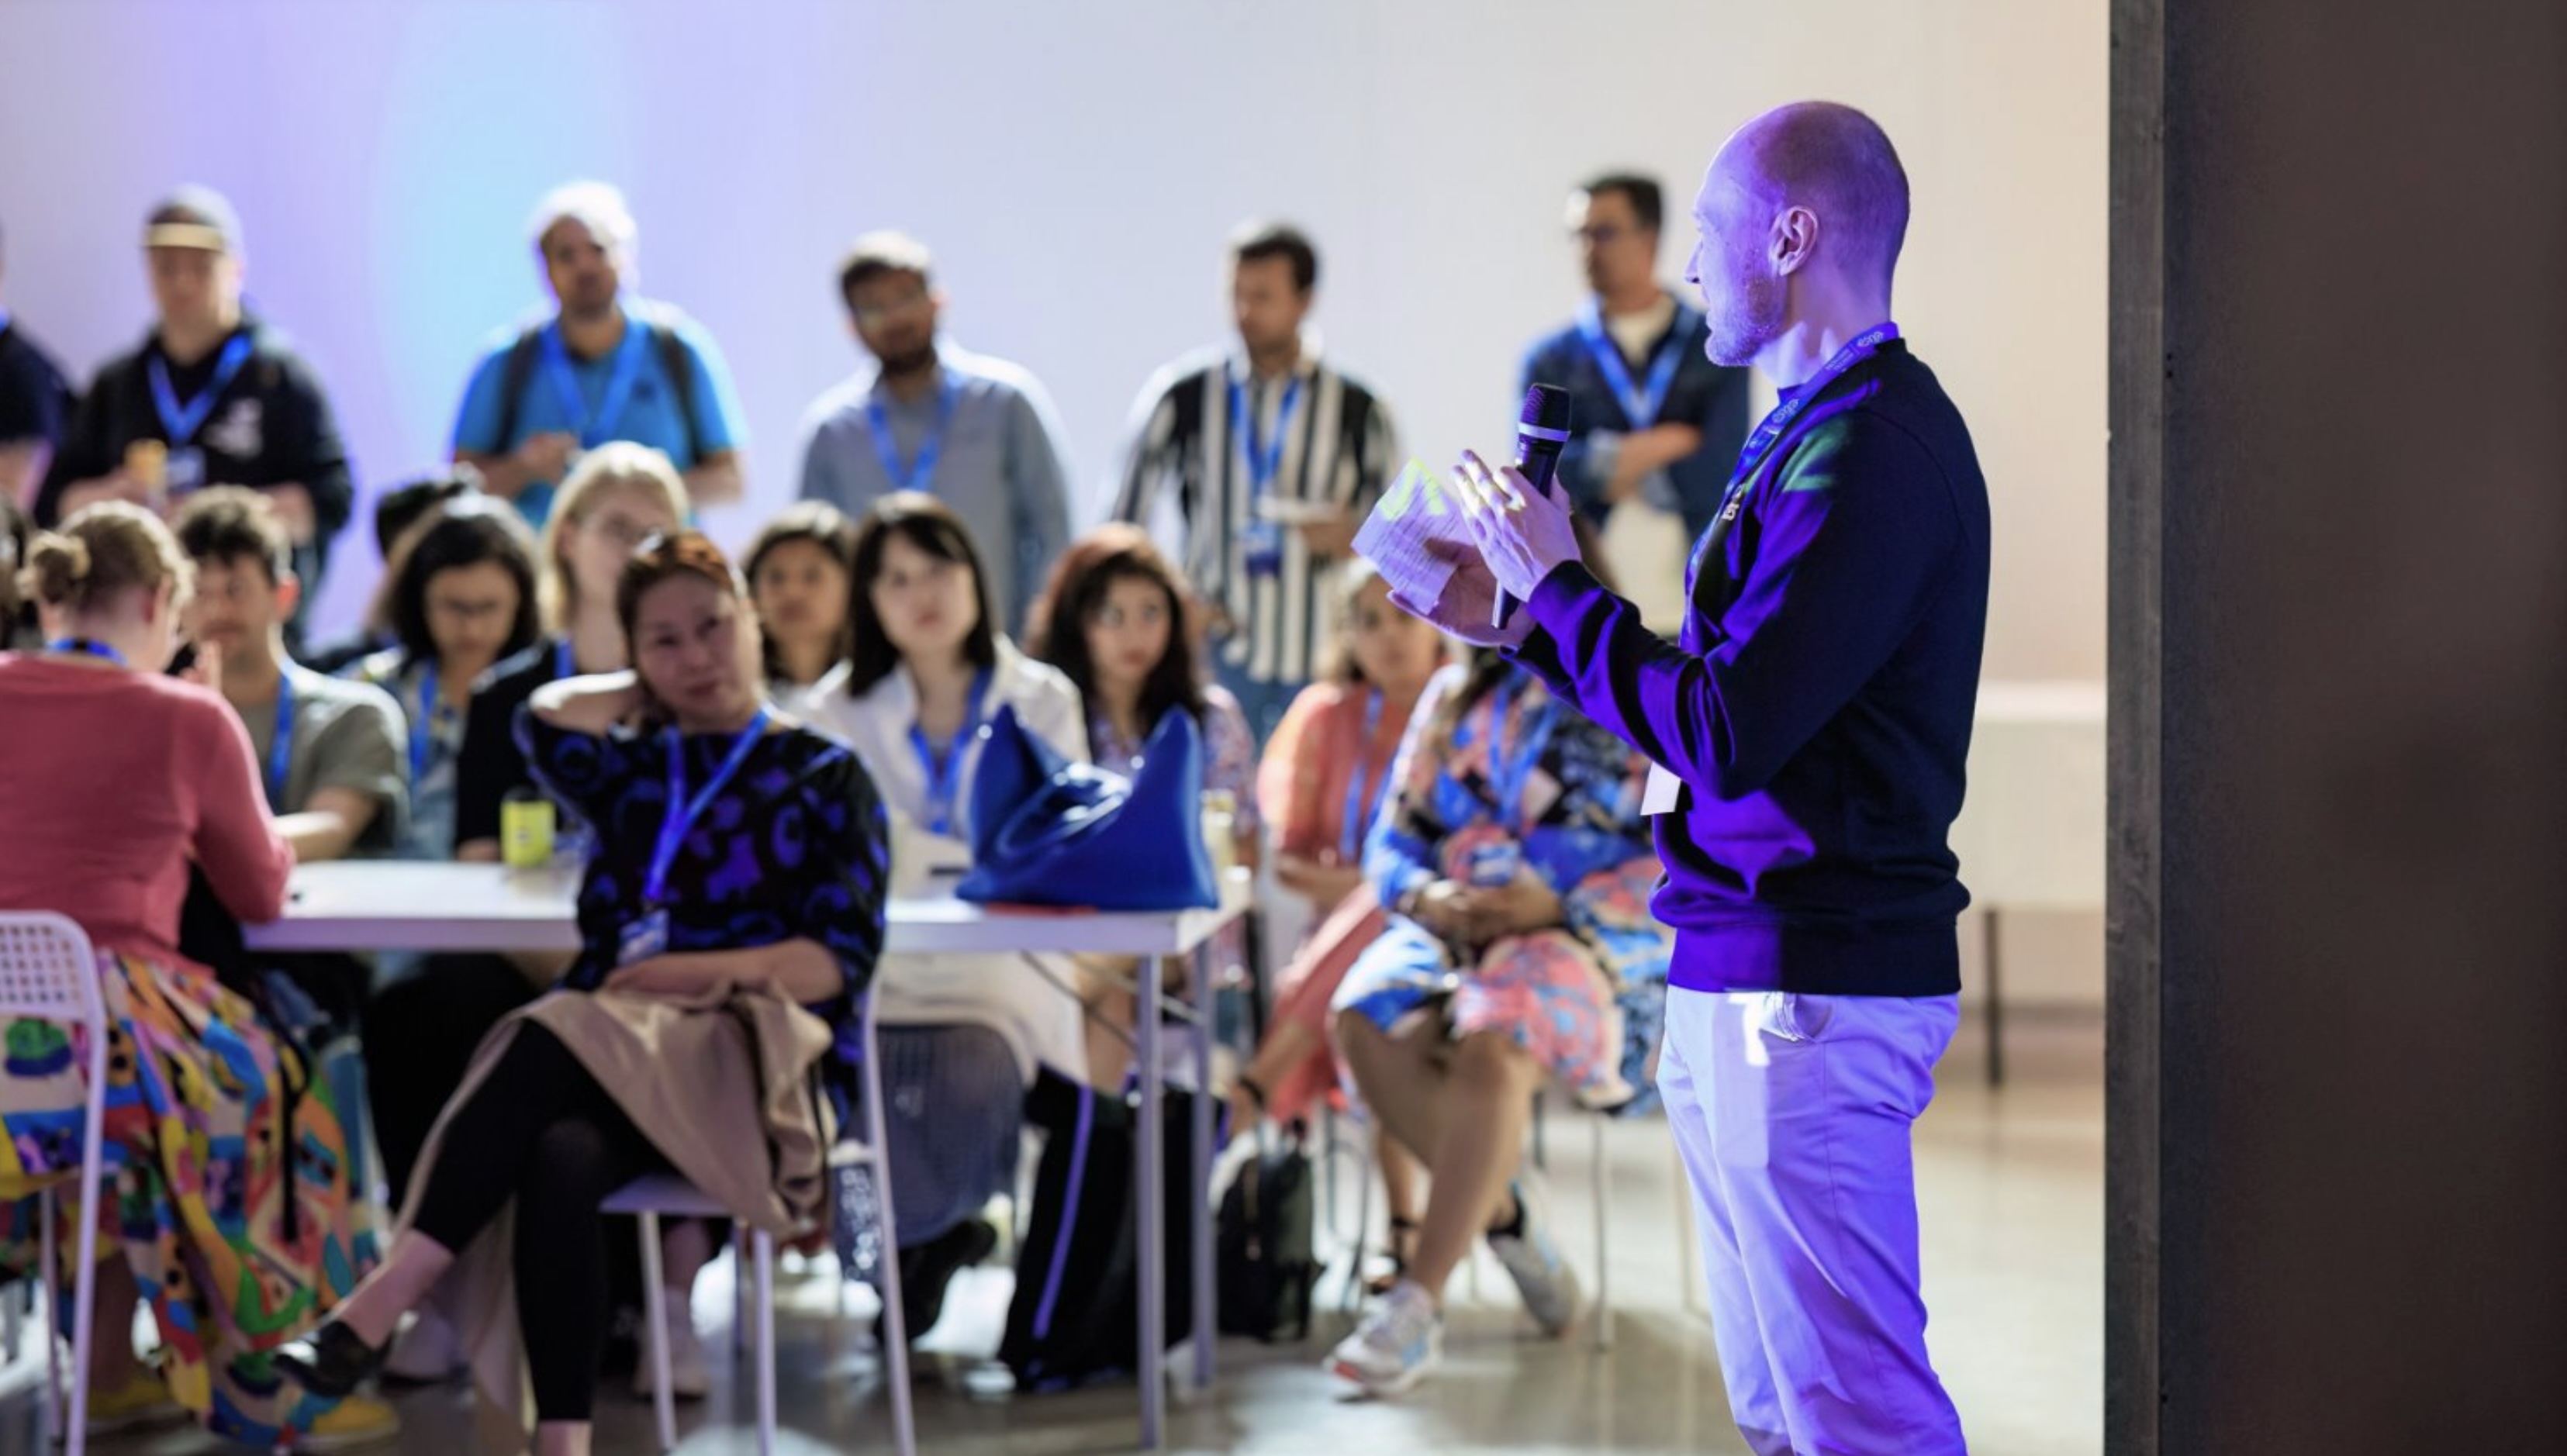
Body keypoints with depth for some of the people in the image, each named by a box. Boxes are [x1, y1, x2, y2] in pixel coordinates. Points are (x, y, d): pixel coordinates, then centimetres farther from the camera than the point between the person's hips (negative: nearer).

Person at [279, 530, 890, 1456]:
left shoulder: (824, 778, 14)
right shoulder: (634, 770, 26)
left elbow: (842, 959, 2)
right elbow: (546, 721, 3)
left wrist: (705, 971, -13)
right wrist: (645, 694, 21)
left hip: (747, 1058, -3)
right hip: (611, 1051, 3)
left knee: (549, 1045, -34)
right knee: (560, 1160, -35)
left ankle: (384, 1301, -39)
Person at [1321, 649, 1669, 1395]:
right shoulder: (1452, 698, 17)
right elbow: (1394, 839, 14)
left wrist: (1562, 907, -20)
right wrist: (1425, 895, -10)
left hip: (1595, 938, -4)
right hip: (1458, 930, 4)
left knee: (1491, 1046, -37)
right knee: (1367, 1022, -30)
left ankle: (1417, 1306, -34)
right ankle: (1502, 1210, -10)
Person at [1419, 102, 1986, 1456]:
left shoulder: (1870, 452, -17)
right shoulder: (1814, 432, 16)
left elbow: (1725, 732, -21)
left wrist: (1555, 582, -9)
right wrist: (1517, 620, 19)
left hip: (1810, 986, -11)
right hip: (1739, 974, 11)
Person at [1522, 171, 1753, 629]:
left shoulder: (1717, 349, 6)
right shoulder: (1551, 360, 10)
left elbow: (1715, 475, -4)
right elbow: (1540, 473, -4)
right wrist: (1669, 443, -7)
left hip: (1689, 609, -1)